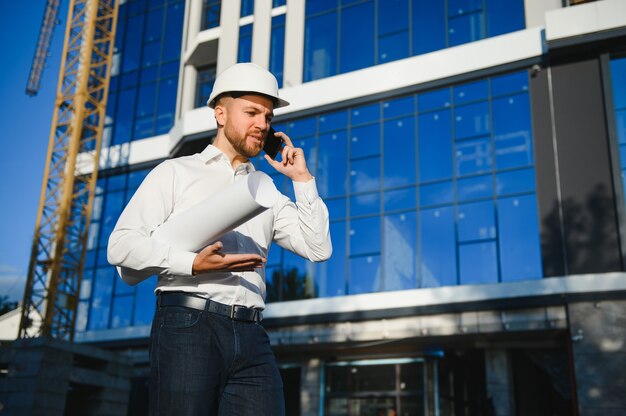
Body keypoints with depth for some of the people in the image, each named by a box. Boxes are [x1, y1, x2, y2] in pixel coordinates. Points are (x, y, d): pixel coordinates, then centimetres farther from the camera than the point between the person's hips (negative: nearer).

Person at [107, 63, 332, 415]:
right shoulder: (176, 173, 12)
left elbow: (318, 248, 12)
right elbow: (122, 244, 0)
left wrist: (303, 179, 11)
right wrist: (192, 263, -14)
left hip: (251, 337, 4)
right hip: (188, 324, -3)